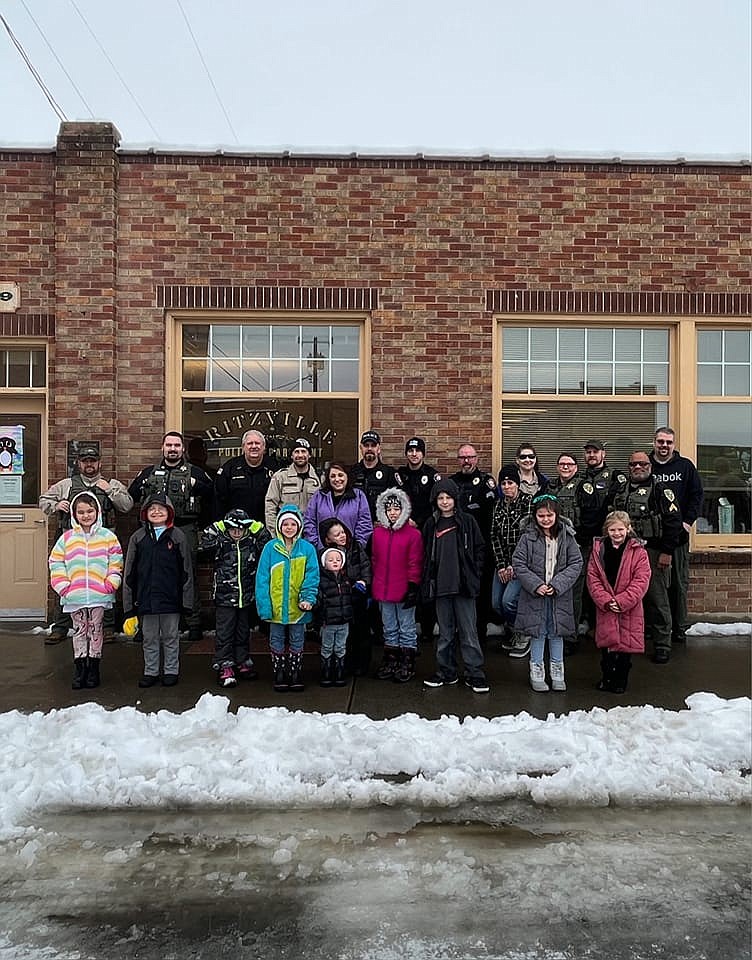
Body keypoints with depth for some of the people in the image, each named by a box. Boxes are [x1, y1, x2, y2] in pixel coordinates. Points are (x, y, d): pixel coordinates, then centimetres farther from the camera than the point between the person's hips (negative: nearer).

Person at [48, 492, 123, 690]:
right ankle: (79, 667, 18)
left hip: (99, 595, -1)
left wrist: (110, 585, -7)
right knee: (79, 631, 10)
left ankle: (93, 668, 17)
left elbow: (116, 562, 1)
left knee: (96, 630, 8)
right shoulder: (67, 538, 4)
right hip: (74, 596, 1)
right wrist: (63, 586, -2)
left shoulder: (107, 536, 1)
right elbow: (56, 562, 6)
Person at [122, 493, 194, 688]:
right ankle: (150, 671, 25)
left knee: (171, 637, 10)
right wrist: (129, 602, 2)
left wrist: (186, 600, -4)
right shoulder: (138, 537, 4)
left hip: (171, 598, -2)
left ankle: (171, 671, 23)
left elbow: (186, 570, -1)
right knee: (149, 638, 12)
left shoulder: (177, 536, -1)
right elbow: (129, 572, 6)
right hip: (146, 598, 2)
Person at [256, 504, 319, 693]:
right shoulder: (270, 548, -6)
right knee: (277, 642, 13)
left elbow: (312, 576, -6)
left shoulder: (307, 548, -5)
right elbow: (262, 578, -6)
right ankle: (279, 676, 27)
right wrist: (264, 605, -12)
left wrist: (308, 598, -19)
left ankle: (296, 676, 28)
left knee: (297, 642, 14)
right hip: (276, 606, 0)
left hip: (297, 607, 0)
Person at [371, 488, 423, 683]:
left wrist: (413, 587, -11)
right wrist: (374, 585, 12)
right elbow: (374, 560, 12)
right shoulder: (377, 533, 6)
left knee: (407, 629, 7)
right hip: (383, 591, 5)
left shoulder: (413, 534, -8)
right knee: (389, 629, 16)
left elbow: (415, 564, -8)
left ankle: (407, 664, 16)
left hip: (404, 591, -5)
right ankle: (390, 661, 27)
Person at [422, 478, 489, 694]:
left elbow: (479, 548, 3)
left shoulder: (467, 521, 1)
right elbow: (426, 555, 12)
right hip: (441, 586, 3)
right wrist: (427, 581, 4)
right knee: (445, 632, 12)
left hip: (464, 585, -3)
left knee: (469, 632, 0)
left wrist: (474, 575, -4)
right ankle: (446, 672, 21)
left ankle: (475, 674, 8)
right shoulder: (431, 524, 8)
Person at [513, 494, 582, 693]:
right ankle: (537, 673, 20)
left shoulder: (566, 536, -2)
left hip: (560, 594, 1)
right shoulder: (528, 536, -6)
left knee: (557, 632, 12)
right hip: (535, 594, -1)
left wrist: (557, 584, -12)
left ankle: (557, 673, 27)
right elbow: (518, 563, -6)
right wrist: (536, 585, -14)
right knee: (538, 632, 7)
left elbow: (576, 563, -2)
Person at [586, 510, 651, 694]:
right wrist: (606, 601, -14)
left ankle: (621, 679, 23)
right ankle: (607, 677, 28)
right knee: (606, 643, 10)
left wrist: (621, 601, -18)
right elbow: (592, 578, -2)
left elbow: (641, 581, -11)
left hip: (629, 609, -2)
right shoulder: (598, 549, 1)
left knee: (626, 644, 7)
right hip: (605, 608, 2)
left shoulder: (638, 552, -5)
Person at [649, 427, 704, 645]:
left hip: (679, 532, 1)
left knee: (679, 583, 6)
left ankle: (679, 628, 15)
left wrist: (688, 521, -4)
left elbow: (697, 495, 6)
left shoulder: (685, 466, 6)